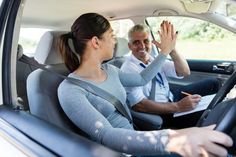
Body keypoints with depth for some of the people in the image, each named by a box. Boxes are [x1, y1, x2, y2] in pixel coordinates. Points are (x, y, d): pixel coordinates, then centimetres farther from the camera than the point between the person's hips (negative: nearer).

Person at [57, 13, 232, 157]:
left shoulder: (109, 70, 3)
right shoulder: (70, 89, -20)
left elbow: (142, 79, 20)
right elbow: (105, 135, -33)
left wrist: (166, 51, 20)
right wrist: (169, 139, -47)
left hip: (135, 139, 7)